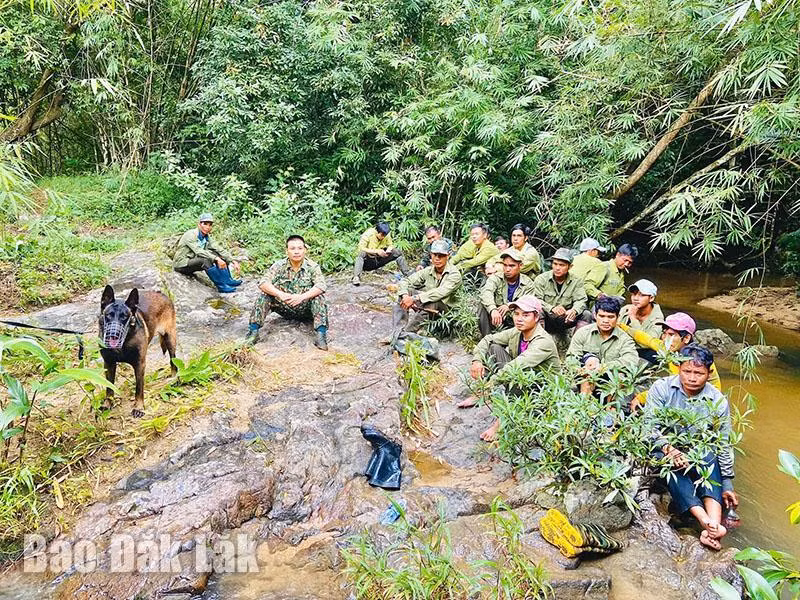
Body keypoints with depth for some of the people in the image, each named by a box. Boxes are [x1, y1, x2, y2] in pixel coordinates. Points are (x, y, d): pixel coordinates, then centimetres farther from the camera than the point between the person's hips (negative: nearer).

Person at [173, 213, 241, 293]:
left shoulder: (207, 237, 2)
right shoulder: (190, 234, -20)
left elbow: (220, 250, -7)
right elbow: (198, 251, -34)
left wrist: (232, 261, -20)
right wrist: (216, 259, -45)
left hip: (193, 261, 7)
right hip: (181, 265, -7)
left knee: (218, 254, -9)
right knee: (206, 260, -33)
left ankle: (228, 280, -14)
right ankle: (221, 286, -29)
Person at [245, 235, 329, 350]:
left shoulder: (312, 267, -9)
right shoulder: (279, 266, -4)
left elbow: (321, 286, -24)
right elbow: (263, 283, -15)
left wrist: (302, 296, -38)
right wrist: (280, 294, -33)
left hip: (305, 309, -2)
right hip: (284, 308, 2)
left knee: (319, 297, -28)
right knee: (264, 295, -18)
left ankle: (321, 334, -34)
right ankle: (253, 331, -16)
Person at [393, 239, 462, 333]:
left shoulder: (454, 274, -16)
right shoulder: (428, 271, 1)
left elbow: (440, 293, -31)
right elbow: (405, 281, -1)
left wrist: (414, 298, -37)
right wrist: (405, 296, -24)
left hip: (442, 310, -5)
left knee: (432, 302, -37)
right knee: (407, 289, -13)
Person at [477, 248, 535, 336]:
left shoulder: (528, 284, 1)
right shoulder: (496, 278, -3)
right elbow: (486, 292, -26)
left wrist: (509, 306, -31)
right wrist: (493, 310, -46)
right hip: (496, 319, 0)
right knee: (483, 304, -26)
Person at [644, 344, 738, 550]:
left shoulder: (718, 401, -2)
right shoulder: (662, 388, -7)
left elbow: (724, 446, 1)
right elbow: (649, 426, -12)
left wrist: (727, 485, -1)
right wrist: (668, 449, -30)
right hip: (662, 450, -1)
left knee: (709, 457, -32)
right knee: (669, 463, -35)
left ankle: (714, 523, -46)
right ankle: (706, 522, -45)